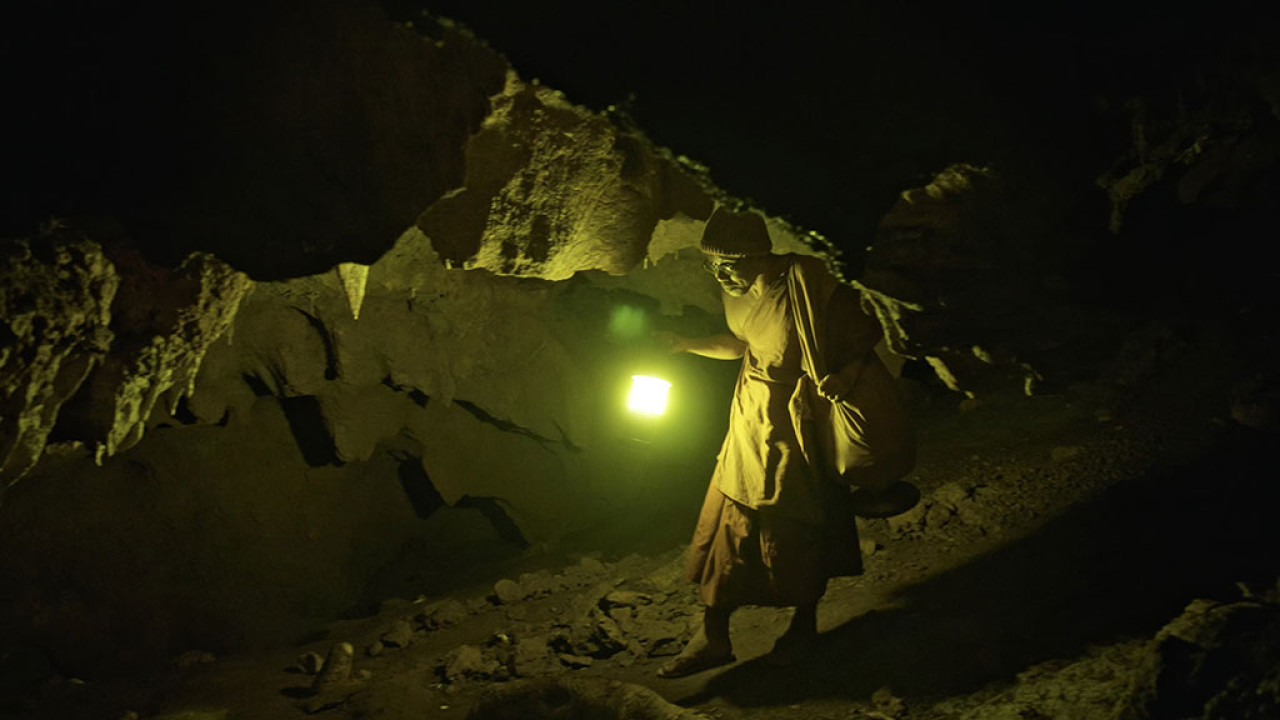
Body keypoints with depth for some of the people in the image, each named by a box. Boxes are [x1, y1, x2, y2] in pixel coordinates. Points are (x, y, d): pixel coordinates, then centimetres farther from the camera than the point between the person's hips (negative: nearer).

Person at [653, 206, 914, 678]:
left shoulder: (810, 285, -21)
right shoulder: (739, 294, 0)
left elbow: (870, 333, -9)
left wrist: (847, 373, -24)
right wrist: (685, 345, 11)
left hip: (797, 423, -6)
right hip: (751, 419, 6)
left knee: (796, 526, 7)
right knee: (728, 520, 6)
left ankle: (804, 625, 31)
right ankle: (714, 635, 16)